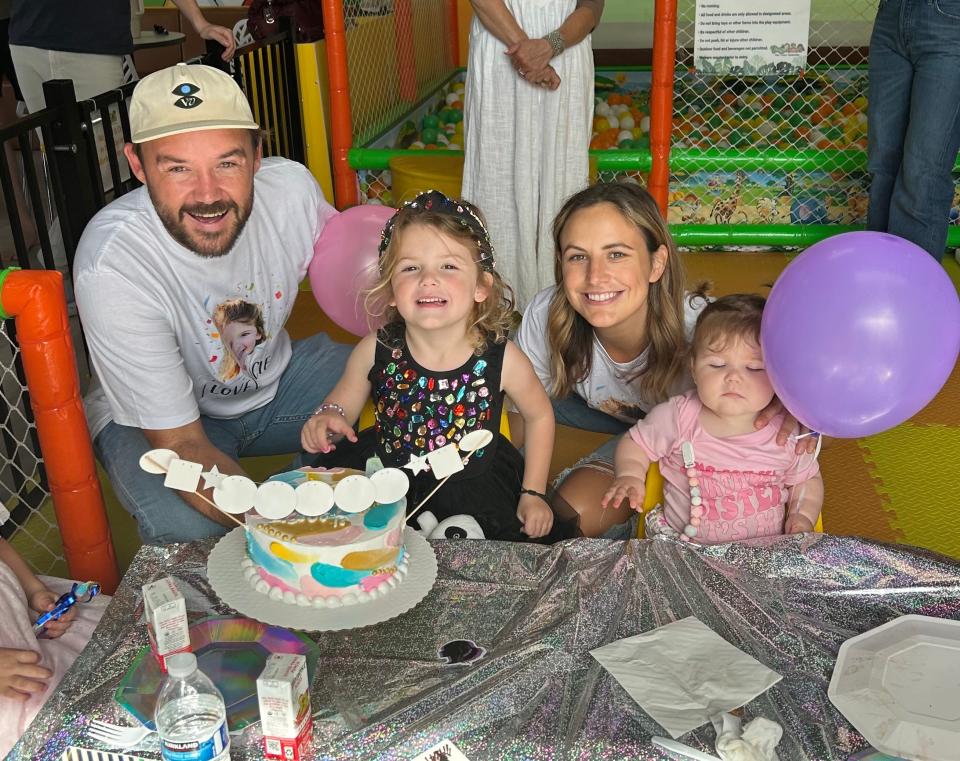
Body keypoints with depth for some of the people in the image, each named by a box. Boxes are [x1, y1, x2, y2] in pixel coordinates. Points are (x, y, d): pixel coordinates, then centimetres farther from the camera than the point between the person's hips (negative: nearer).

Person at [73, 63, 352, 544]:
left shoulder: (291, 187, -22)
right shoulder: (112, 265, -34)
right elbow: (180, 444, -31)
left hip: (275, 377, 5)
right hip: (152, 416, -4)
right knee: (187, 529, -33)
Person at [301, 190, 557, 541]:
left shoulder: (502, 360, -18)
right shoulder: (375, 351, -16)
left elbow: (540, 416, 1)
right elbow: (343, 401, 3)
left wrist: (533, 493, 3)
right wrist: (328, 419, -21)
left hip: (474, 492, -1)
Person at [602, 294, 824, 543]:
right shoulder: (677, 417, -8)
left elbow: (807, 480, 14)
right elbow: (634, 444, 7)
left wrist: (803, 516, -4)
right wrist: (630, 476, -13)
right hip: (682, 544, -1)